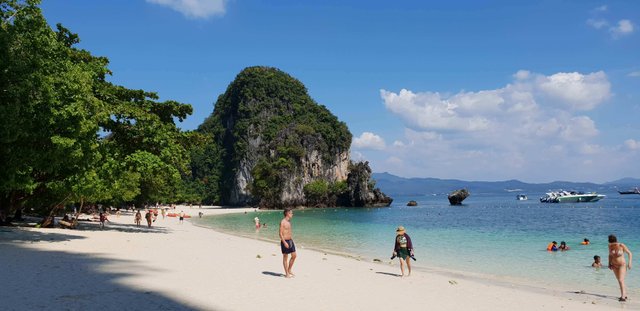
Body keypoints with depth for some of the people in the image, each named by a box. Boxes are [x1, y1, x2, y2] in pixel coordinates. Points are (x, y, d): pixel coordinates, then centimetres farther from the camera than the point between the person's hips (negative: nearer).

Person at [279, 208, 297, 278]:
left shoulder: (289, 222, 12)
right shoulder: (282, 222, -15)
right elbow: (280, 234, -18)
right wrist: (284, 242, -23)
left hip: (290, 241, 9)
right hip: (285, 241, -9)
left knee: (294, 256, 10)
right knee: (285, 257, 1)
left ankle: (289, 270, 24)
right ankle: (287, 274, 8)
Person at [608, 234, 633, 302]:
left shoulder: (622, 246, -19)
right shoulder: (610, 246, -5)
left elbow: (630, 253, -11)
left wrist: (629, 263, -20)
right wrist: (609, 264, 2)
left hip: (622, 265, -6)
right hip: (614, 265, 6)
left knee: (621, 281, -17)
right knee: (619, 281, 15)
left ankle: (623, 297, -21)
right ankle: (624, 295, 28)